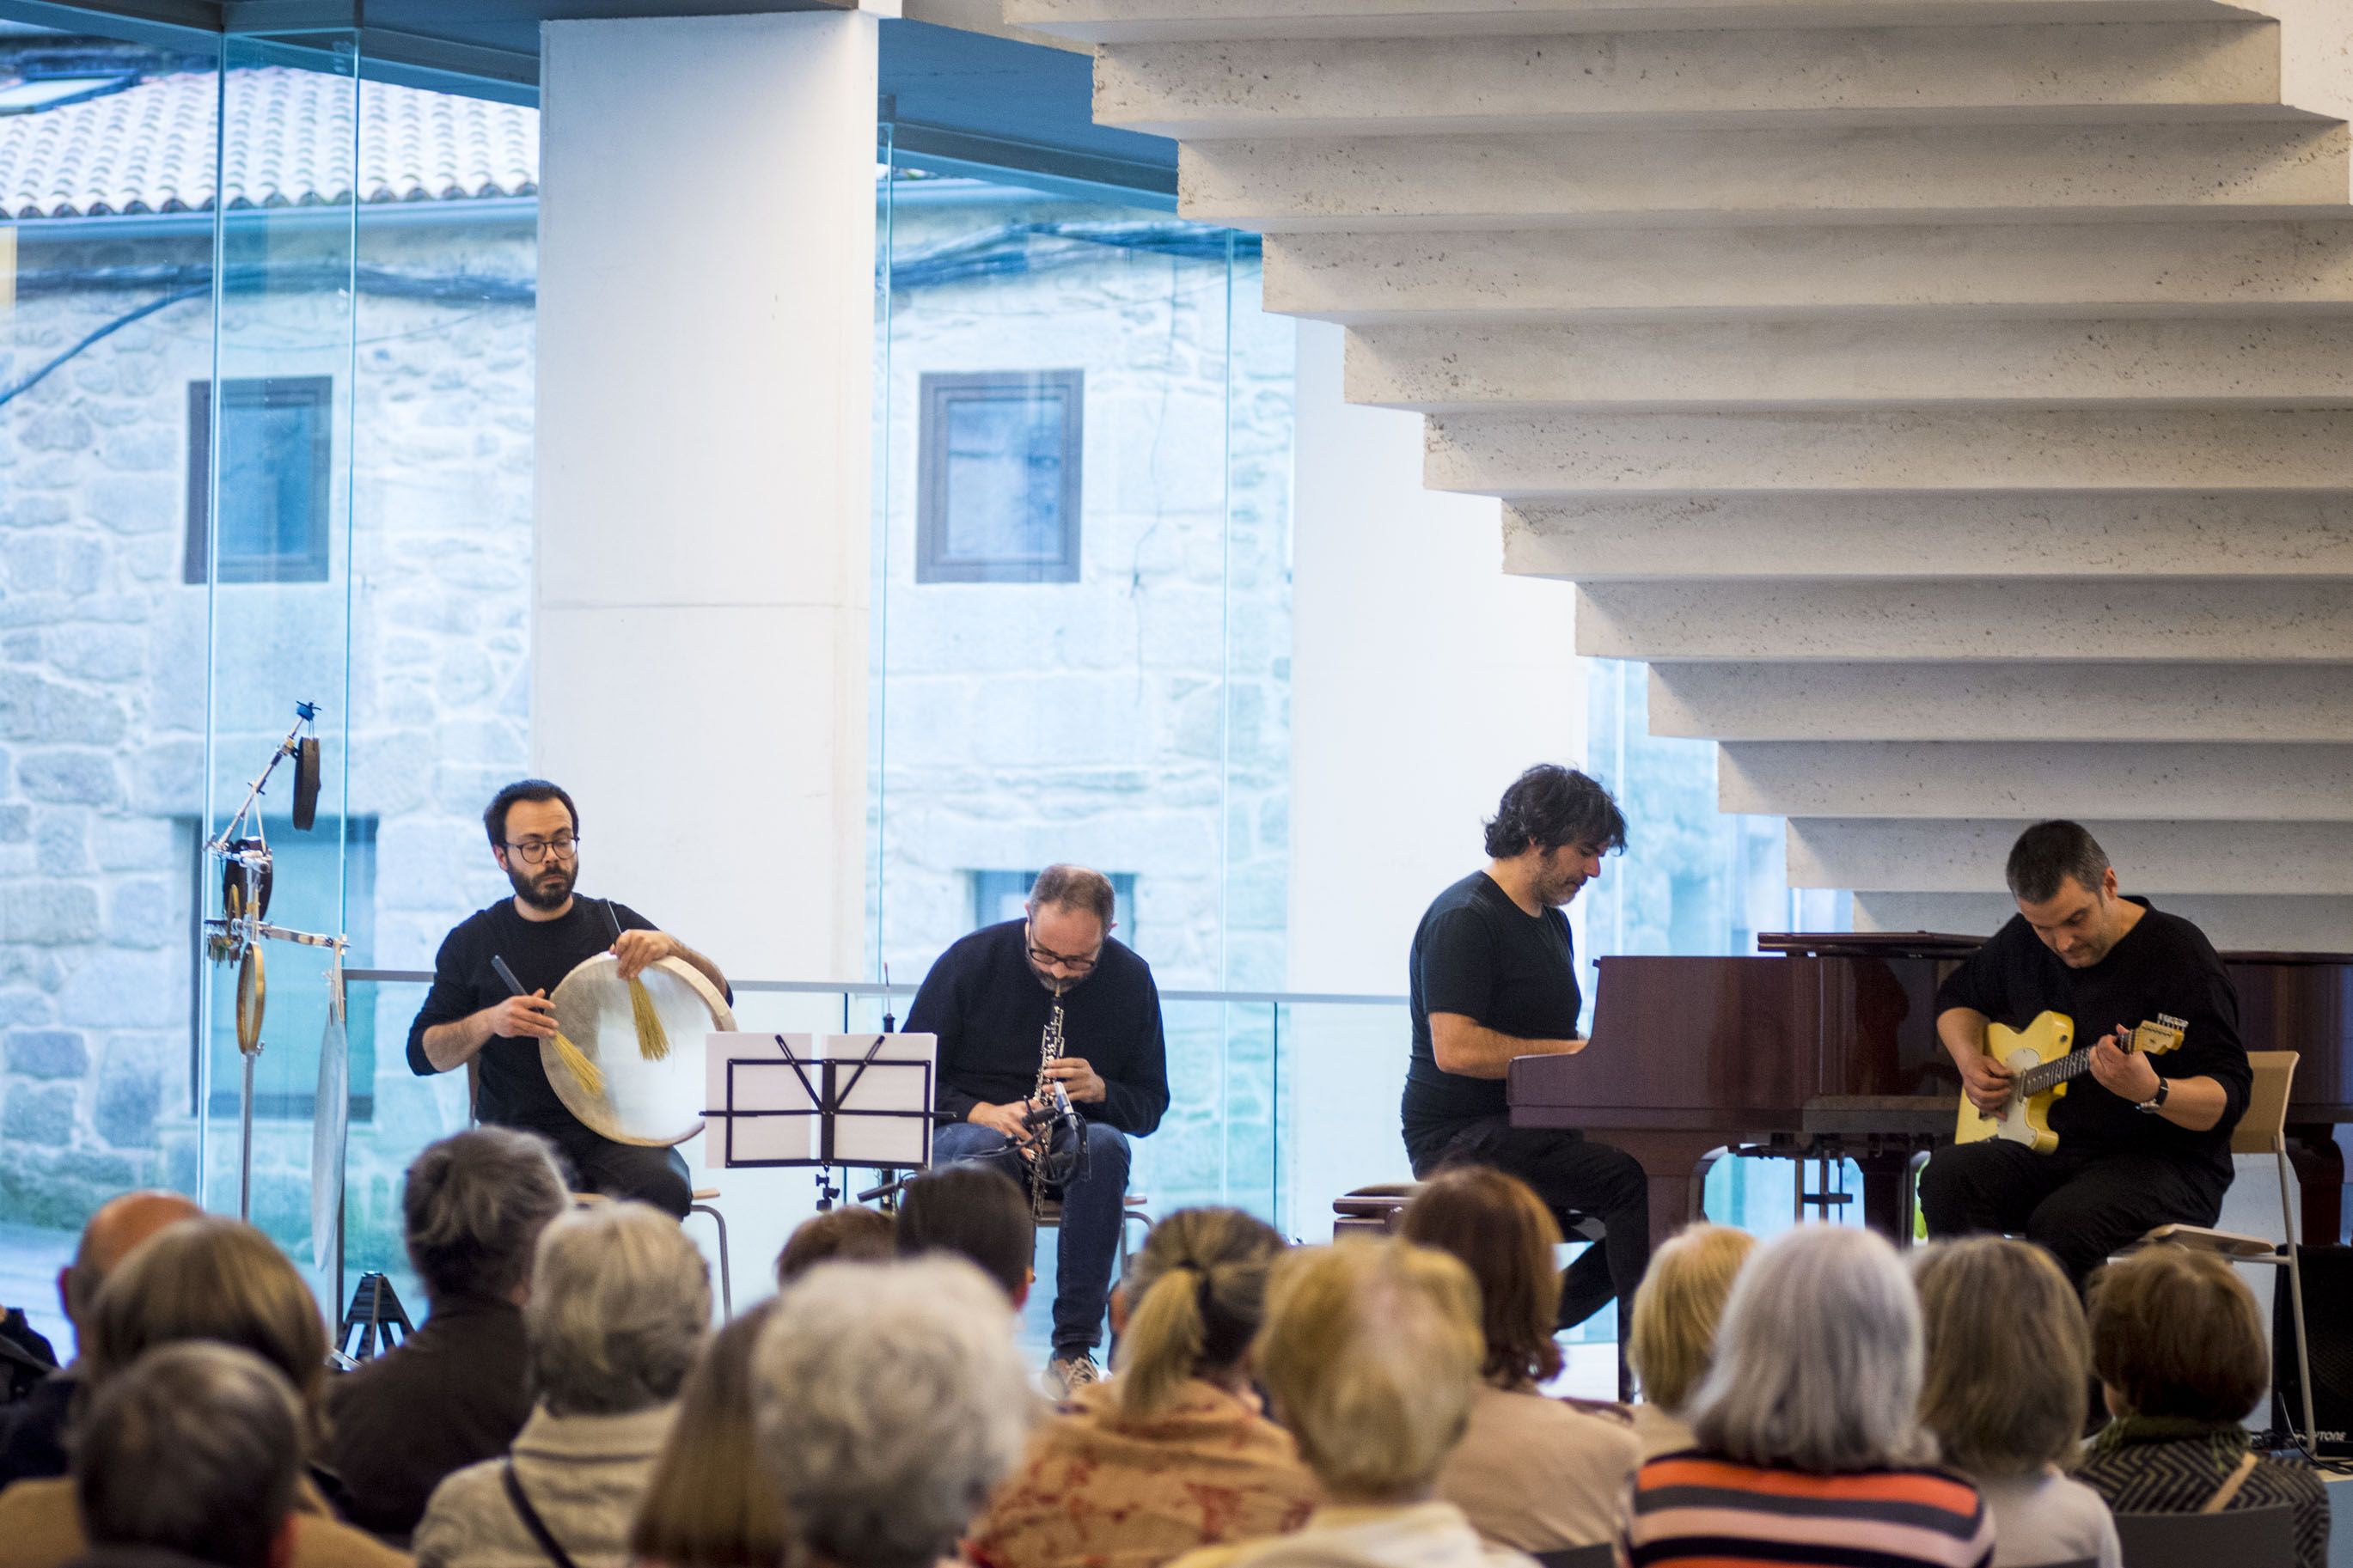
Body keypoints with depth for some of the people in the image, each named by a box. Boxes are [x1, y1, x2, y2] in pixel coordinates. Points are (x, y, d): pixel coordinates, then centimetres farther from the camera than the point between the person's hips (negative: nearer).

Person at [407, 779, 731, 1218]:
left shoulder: (615, 924, 12)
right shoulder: (473, 942, 11)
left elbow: (719, 997, 6)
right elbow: (422, 1054, 8)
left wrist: (670, 948, -14)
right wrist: (488, 1022, -12)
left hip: (616, 1131, 1)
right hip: (515, 1131, -1)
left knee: (664, 1187, -32)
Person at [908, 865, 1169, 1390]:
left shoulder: (1130, 979, 0)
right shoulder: (970, 961, -5)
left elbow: (1150, 1108, 6)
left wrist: (1100, 1091, -17)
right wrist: (981, 1111, -21)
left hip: (1073, 1139, 2)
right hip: (969, 1128, -2)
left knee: (1105, 1146, -36)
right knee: (983, 1150, -39)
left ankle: (1075, 1350, -36)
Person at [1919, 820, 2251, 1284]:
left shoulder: (2179, 955, -12)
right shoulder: (2022, 942, 8)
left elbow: (2230, 1098, -17)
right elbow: (1957, 997, 30)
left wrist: (2152, 1093, -38)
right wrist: (1970, 1061, 8)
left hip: (2166, 1163, -6)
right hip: (2050, 1150, 6)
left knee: (2062, 1224, -37)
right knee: (1948, 1178, -24)